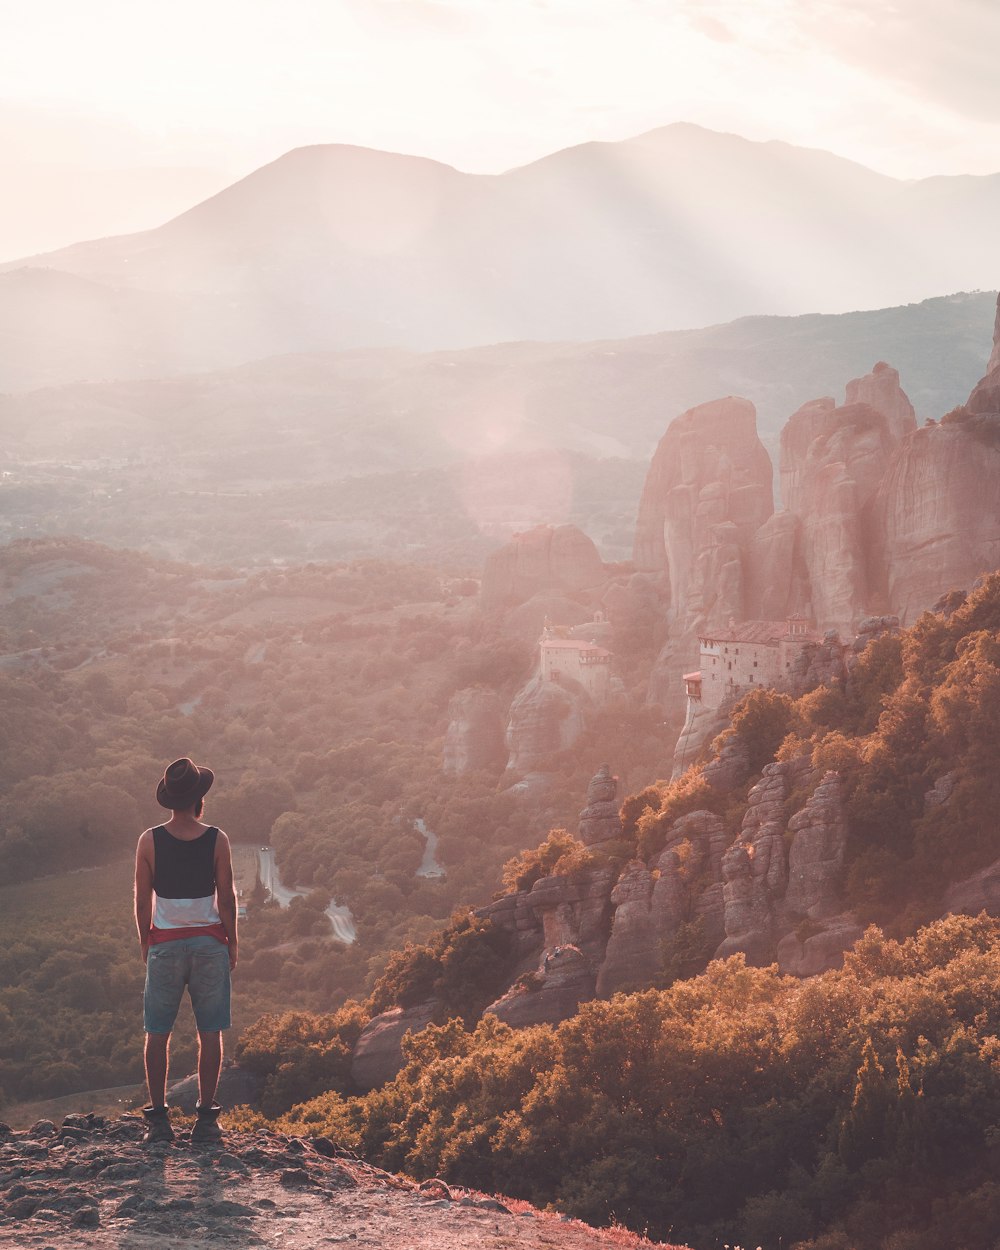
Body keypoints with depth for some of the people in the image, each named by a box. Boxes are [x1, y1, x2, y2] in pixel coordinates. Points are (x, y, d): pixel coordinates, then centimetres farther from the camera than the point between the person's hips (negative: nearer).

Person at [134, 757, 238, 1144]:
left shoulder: (150, 841, -5)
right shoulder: (216, 840, -7)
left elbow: (143, 901, 0)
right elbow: (226, 898, -2)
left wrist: (145, 943, 12)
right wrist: (232, 942, 10)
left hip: (165, 943, 0)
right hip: (209, 941, 0)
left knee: (157, 1033, 8)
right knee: (210, 1032, 6)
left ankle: (158, 1117, 7)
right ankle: (206, 1117, 7)